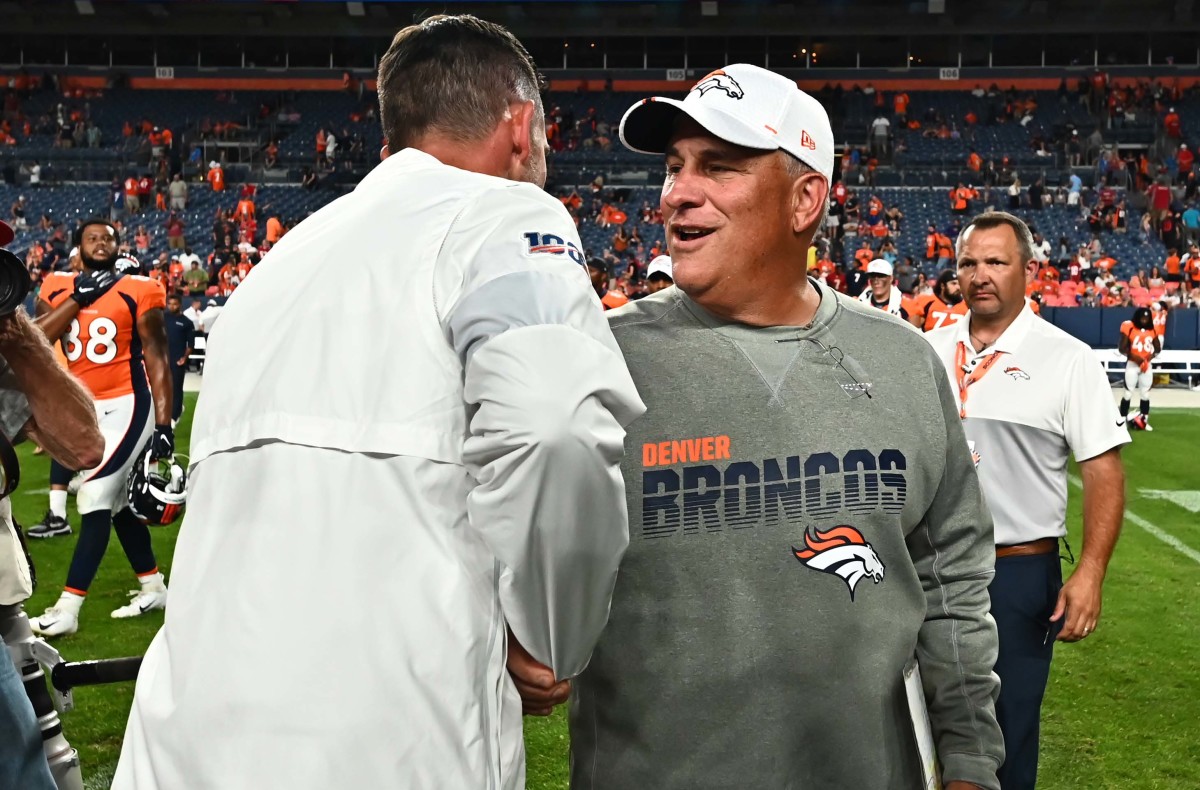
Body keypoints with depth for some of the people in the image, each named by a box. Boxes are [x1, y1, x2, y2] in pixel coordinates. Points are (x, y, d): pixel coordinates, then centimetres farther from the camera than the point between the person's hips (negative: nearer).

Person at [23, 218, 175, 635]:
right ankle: (153, 588, 30)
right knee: (117, 502, 15)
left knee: (95, 501, -9)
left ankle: (67, 608, -4)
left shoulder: (137, 292, -6)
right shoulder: (59, 288, 6)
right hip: (84, 408, 6)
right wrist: (77, 299, -13)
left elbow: (156, 359, -7)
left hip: (125, 405, -6)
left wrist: (163, 424, -12)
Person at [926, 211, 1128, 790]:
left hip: (1019, 572, -4)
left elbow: (1103, 470, -9)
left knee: (1007, 730, 8)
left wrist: (1090, 572, -18)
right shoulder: (929, 350, 5)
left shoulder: (1067, 360, -7)